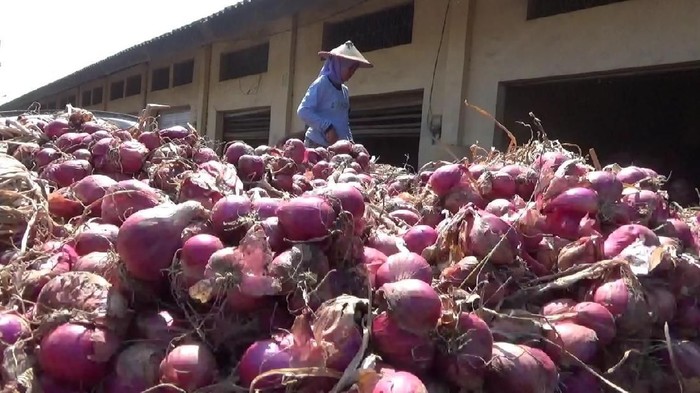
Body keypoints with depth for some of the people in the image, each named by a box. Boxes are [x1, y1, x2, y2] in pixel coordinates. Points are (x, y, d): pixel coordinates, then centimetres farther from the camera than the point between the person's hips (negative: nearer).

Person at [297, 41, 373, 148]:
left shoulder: (345, 90, 15)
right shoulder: (321, 84, -7)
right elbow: (303, 111, -15)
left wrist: (349, 140, 9)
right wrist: (327, 127, -20)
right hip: (318, 144, -7)